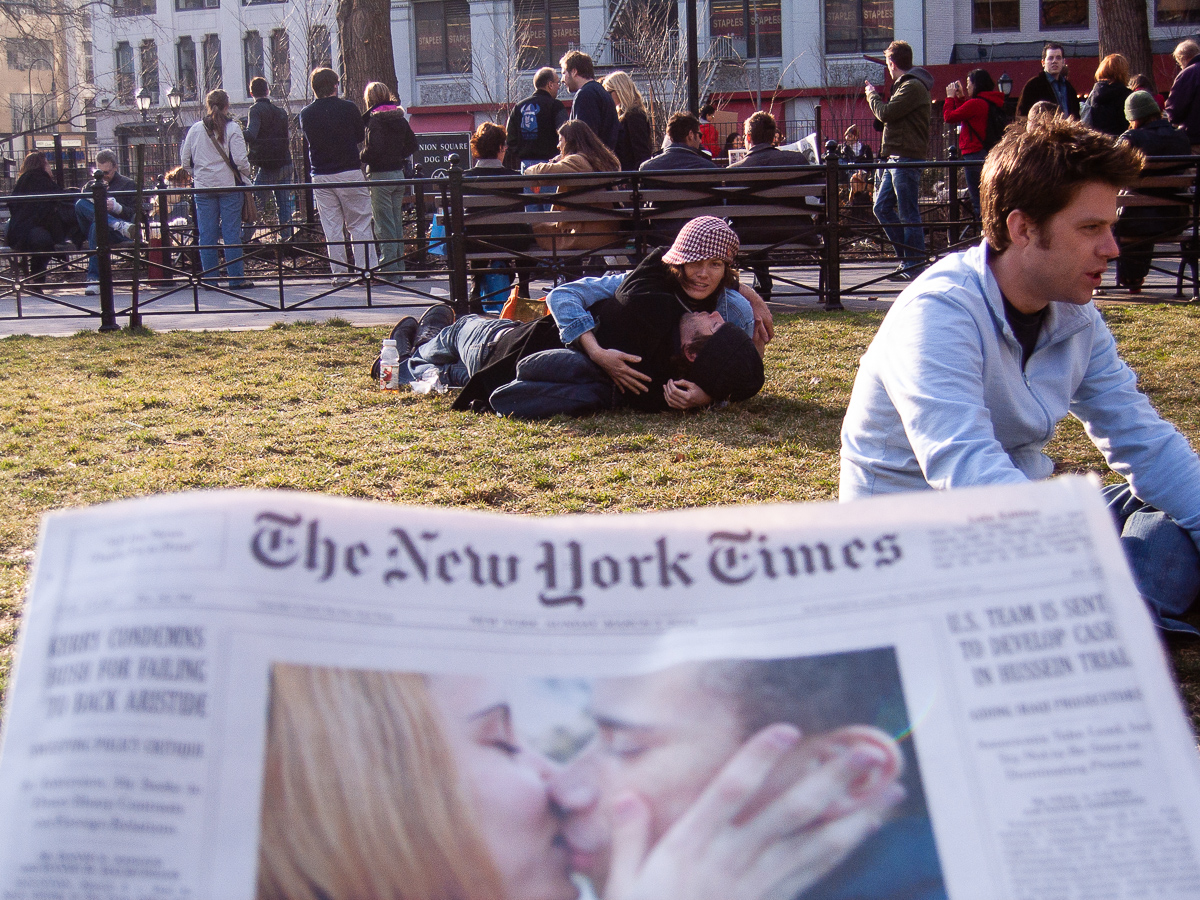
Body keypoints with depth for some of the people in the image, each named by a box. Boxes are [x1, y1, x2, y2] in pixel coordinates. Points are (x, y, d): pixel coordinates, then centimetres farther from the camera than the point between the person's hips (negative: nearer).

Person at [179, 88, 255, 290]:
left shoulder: (195, 129, 3)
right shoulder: (232, 128, -7)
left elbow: (185, 160, 6)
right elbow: (240, 159, -12)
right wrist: (246, 176, 6)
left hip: (203, 187, 3)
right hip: (229, 186, -2)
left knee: (206, 235, 7)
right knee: (232, 233, 1)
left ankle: (209, 278, 8)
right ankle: (236, 278, 1)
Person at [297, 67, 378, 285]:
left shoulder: (306, 114, 1)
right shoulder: (348, 108, -7)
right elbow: (361, 135, 6)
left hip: (321, 176, 3)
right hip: (349, 173, -3)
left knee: (332, 228, 6)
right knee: (360, 224, 4)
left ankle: (340, 273, 6)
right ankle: (367, 269, 1)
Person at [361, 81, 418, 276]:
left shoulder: (374, 119, -13)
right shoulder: (399, 117, 8)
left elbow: (374, 148, -22)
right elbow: (412, 144, 11)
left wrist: (361, 157, -4)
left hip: (380, 175, -7)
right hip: (399, 172, 7)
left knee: (384, 226, -4)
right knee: (397, 223, 14)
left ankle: (389, 269, -5)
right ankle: (399, 266, 19)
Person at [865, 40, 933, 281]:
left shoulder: (913, 86, -13)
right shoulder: (905, 84, 21)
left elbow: (886, 113, -18)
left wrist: (872, 95, -3)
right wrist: (878, 96, 18)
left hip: (907, 158, -11)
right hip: (896, 158, 11)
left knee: (908, 213, -6)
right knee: (882, 207, 12)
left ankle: (914, 265, -1)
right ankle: (907, 256, 17)